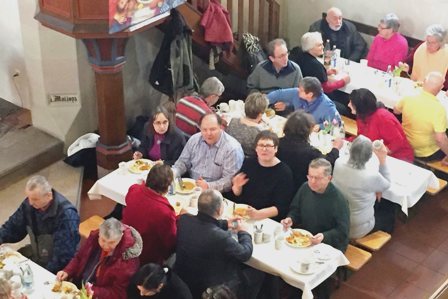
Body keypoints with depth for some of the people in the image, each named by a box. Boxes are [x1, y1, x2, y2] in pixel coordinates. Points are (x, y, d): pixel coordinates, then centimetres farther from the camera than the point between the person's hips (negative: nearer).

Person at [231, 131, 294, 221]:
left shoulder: (284, 172, -9)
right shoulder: (248, 163, 6)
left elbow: (281, 207, -12)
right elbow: (237, 194, 14)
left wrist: (258, 214, -26)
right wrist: (237, 186, -8)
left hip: (267, 220, -4)